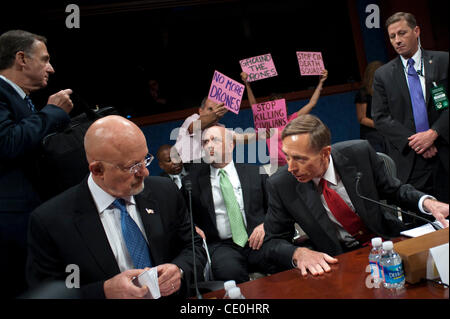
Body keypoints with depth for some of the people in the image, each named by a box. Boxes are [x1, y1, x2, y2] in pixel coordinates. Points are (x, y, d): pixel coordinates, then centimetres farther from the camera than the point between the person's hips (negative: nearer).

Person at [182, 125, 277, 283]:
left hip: (256, 240, 1)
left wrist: (266, 225, -6)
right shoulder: (193, 180, 11)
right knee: (229, 270, -36)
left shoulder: (254, 172, 13)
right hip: (221, 245, -1)